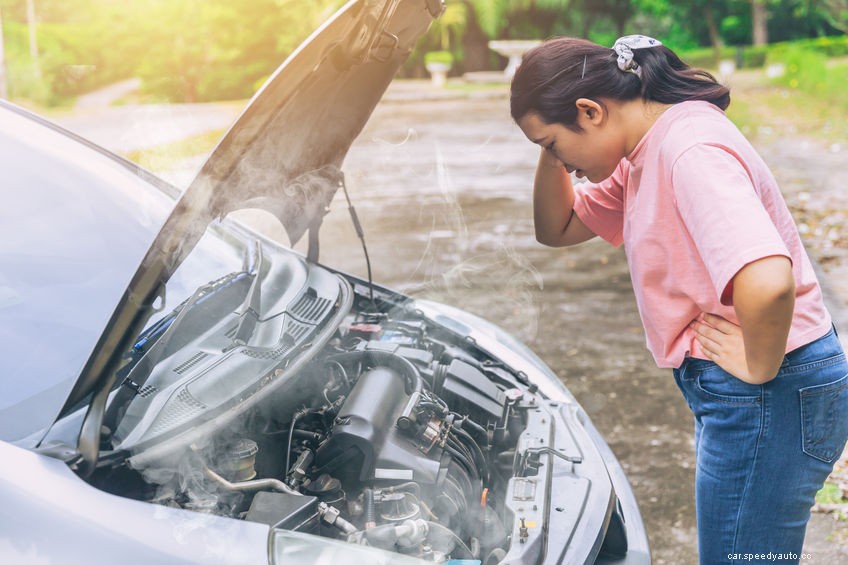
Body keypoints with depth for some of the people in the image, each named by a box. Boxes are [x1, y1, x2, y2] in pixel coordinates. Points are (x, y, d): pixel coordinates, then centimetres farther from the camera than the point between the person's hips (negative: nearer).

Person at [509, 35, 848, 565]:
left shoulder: (691, 150, -25)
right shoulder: (644, 152, 7)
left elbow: (768, 283, -39)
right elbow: (558, 228, 18)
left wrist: (758, 369, -22)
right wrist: (553, 154, 2)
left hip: (770, 396, -10)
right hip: (728, 389, 10)